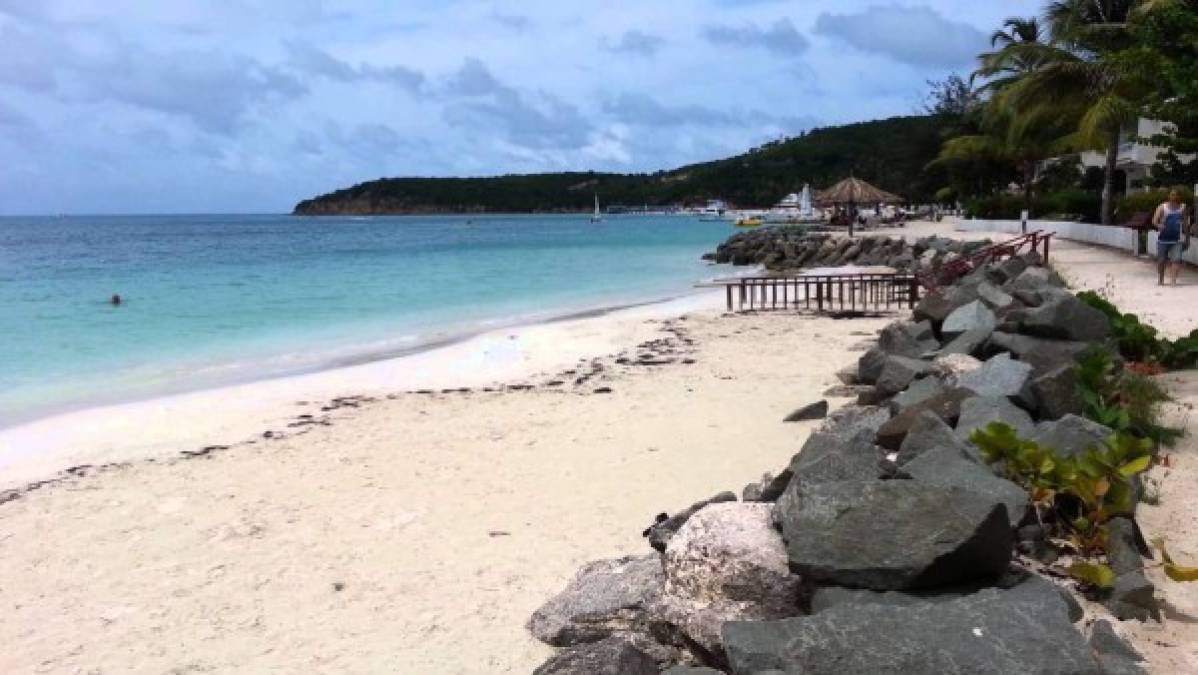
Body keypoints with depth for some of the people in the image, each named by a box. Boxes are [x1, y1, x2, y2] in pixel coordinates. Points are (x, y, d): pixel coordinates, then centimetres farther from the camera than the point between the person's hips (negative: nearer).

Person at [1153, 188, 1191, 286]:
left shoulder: (1183, 208, 4)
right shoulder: (1162, 207, -4)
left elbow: (1185, 224, 9)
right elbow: (1154, 221, -12)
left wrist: (1187, 238, 8)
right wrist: (1159, 225, -35)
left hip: (1176, 240, 1)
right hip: (1163, 239, -1)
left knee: (1176, 260, -13)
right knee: (1161, 260, 8)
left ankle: (1173, 280, -15)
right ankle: (1161, 280, 25)